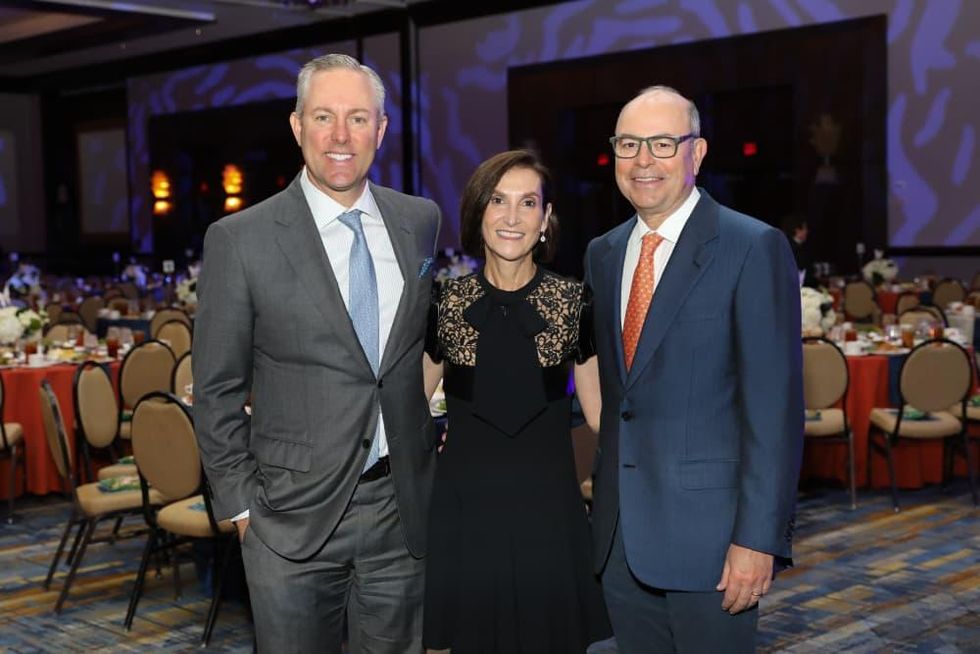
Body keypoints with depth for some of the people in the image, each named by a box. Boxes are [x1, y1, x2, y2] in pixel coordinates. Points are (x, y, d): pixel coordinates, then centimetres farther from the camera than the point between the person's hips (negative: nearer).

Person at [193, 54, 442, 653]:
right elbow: (217, 391, -3)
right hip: (294, 514, -3)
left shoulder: (420, 221, 3)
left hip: (403, 507, 3)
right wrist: (240, 506, -3)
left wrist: (437, 433, 11)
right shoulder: (240, 241, -9)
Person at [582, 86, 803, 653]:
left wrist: (759, 538, -17)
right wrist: (602, 494, 11)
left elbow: (774, 404, -13)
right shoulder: (602, 255, 11)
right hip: (619, 531, 6)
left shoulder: (753, 249, -9)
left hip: (707, 528, -5)